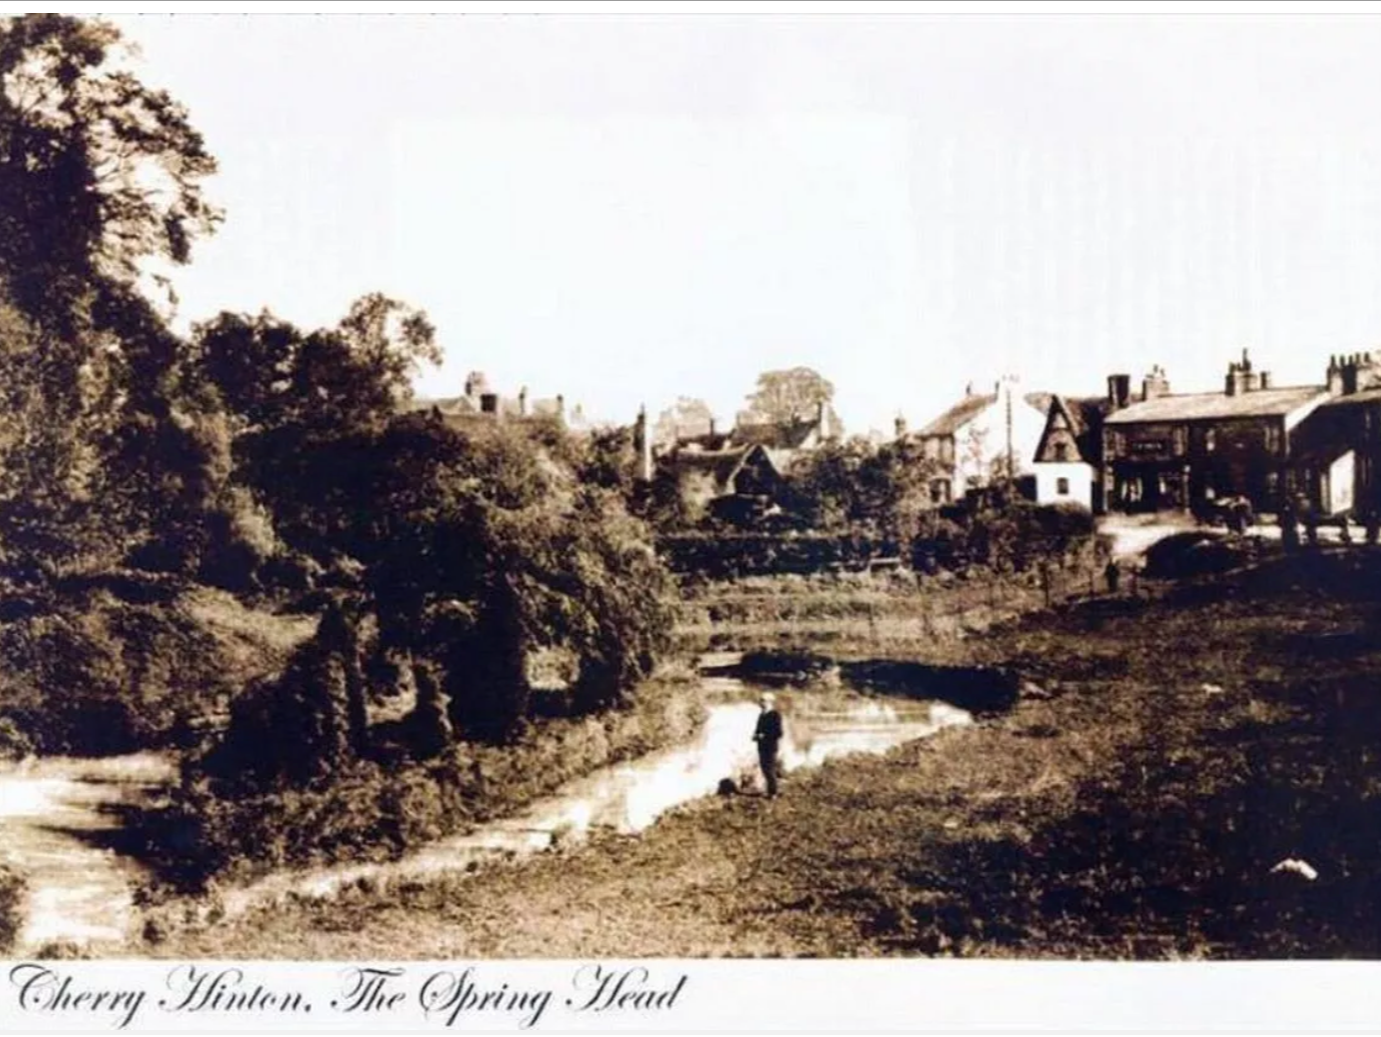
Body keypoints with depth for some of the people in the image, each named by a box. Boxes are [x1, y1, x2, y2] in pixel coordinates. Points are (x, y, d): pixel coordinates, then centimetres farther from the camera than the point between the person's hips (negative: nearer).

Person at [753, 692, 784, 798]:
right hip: (762, 746, 8)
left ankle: (773, 793, 1)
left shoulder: (775, 715, -11)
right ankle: (770, 791, 17)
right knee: (764, 768, 9)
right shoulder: (762, 715, 13)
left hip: (770, 746, -8)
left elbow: (778, 732, -16)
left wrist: (763, 736, -18)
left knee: (770, 769, -6)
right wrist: (756, 735, -1)